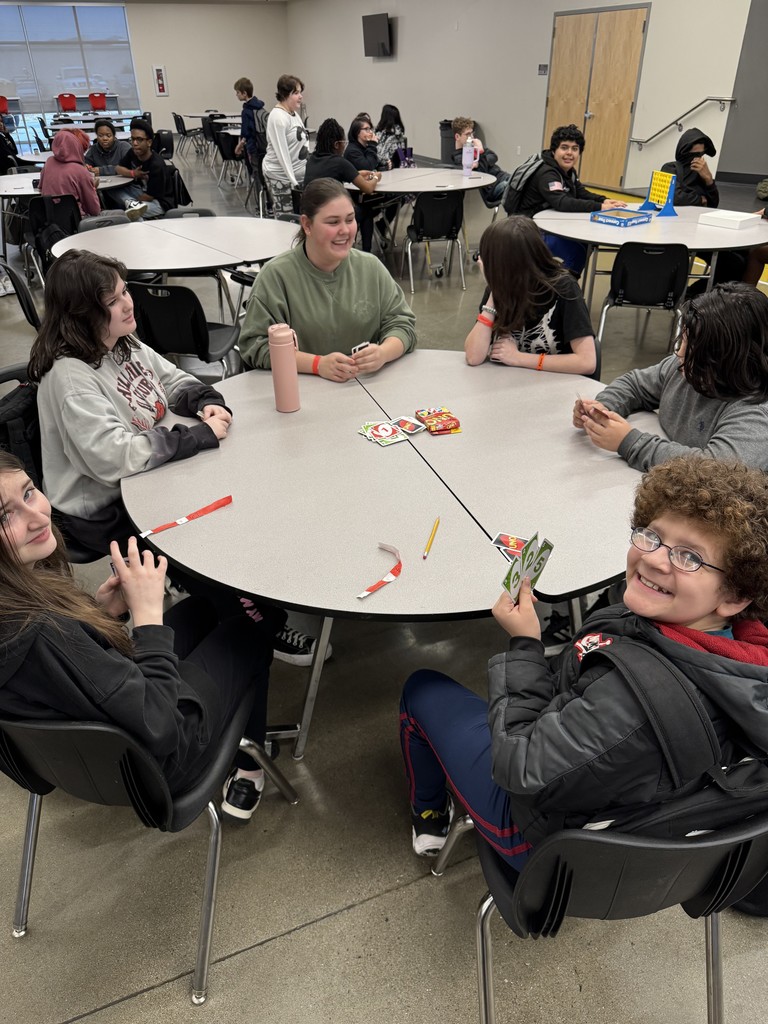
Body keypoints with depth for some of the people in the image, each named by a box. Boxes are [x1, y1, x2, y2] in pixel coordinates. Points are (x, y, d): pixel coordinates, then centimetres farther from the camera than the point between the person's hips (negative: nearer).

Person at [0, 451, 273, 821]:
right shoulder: (38, 634, -42)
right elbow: (159, 725, -32)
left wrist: (99, 612, -11)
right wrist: (148, 613, -27)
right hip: (150, 766, -7)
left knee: (199, 608, 25)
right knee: (248, 631, 12)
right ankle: (247, 771, 32)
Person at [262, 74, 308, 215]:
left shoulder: (294, 113, 13)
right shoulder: (278, 117, -14)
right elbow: (282, 152, -19)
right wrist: (293, 181, -21)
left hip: (298, 173, 8)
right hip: (280, 176, -8)